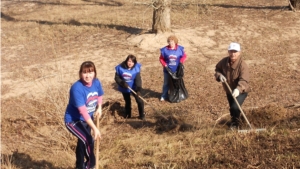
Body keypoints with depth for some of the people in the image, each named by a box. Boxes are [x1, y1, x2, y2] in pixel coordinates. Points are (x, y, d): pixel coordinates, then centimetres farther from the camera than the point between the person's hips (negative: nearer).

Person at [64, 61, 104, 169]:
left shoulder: (96, 82, -11)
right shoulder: (77, 88, -32)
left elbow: (99, 95, 13)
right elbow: (83, 111, -35)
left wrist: (99, 108, -6)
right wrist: (95, 129, -38)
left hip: (87, 118, 7)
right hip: (73, 120, -7)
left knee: (83, 142, 22)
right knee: (89, 140, -25)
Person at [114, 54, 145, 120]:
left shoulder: (136, 68, -21)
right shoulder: (120, 68, -19)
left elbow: (138, 79, -28)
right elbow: (117, 78, -11)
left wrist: (138, 89, -41)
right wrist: (122, 83, -29)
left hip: (134, 88, -1)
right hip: (124, 88, 2)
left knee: (139, 101, -5)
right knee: (127, 101, 19)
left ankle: (142, 115, 15)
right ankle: (127, 114, 39)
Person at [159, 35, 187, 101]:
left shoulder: (180, 49, -8)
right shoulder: (165, 50, -9)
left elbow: (184, 56, 3)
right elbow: (161, 58, 0)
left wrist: (181, 62, -15)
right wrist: (164, 65, -15)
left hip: (177, 70, 0)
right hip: (168, 70, 0)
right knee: (166, 83, 11)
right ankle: (164, 96, 24)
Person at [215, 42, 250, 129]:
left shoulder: (242, 65, -28)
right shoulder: (224, 61, -11)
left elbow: (243, 80, -37)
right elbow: (217, 69, 7)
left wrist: (238, 89, -54)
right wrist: (219, 75, -16)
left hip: (241, 91, -5)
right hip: (228, 90, 5)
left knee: (235, 107, -21)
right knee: (231, 108, 20)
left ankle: (235, 122, 9)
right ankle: (233, 120, 50)